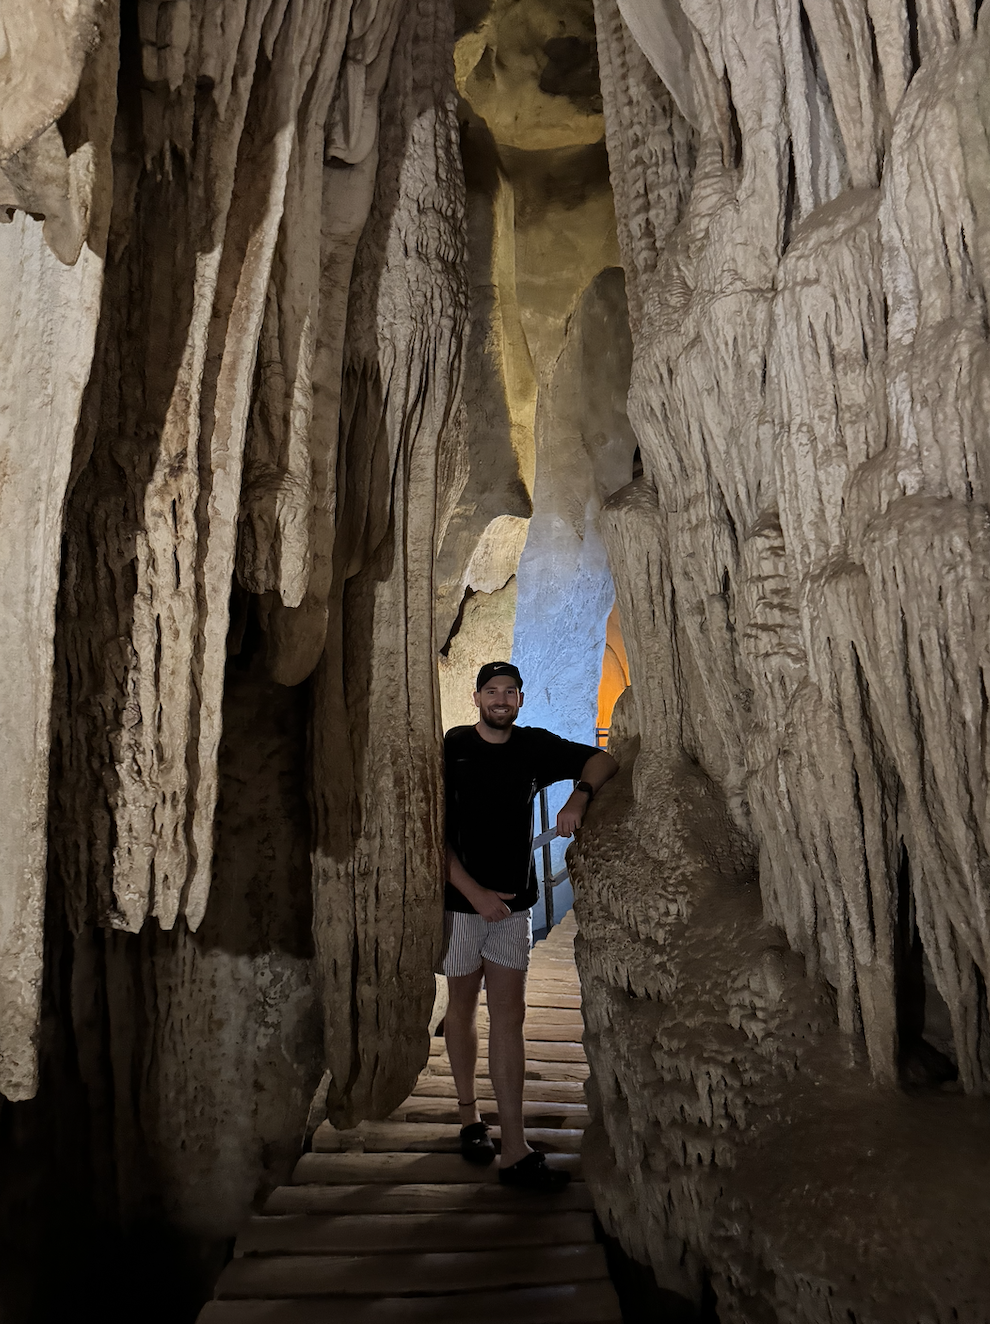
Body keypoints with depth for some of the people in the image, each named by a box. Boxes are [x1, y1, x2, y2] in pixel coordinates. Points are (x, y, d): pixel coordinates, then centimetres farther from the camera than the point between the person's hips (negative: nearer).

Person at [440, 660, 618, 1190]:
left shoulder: (534, 746, 1)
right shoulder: (450, 748, -8)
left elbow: (603, 759, 7)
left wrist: (579, 796, -14)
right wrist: (474, 891, -17)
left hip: (514, 904, 2)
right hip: (459, 899, -2)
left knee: (508, 1016, 0)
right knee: (463, 1006, 13)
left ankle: (514, 1151, 5)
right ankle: (469, 1115, 33)